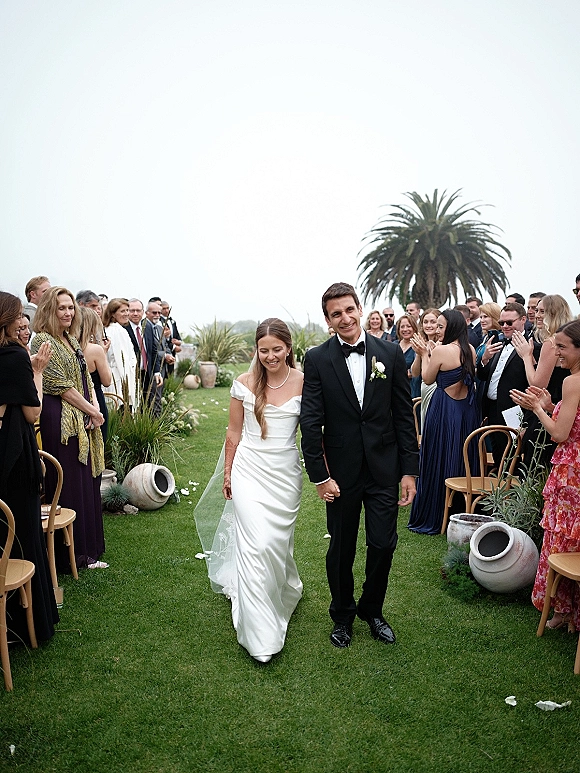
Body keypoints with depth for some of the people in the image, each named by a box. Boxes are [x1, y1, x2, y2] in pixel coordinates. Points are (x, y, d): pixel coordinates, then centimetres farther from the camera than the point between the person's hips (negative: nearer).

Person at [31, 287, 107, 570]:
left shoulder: (72, 340, 15)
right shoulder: (43, 341, -10)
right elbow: (60, 385, -14)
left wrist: (95, 407, -1)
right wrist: (92, 411, -9)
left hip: (84, 420, 8)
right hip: (61, 421, -8)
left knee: (88, 481, 11)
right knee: (69, 484, -1)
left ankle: (86, 550, 23)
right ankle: (71, 555, 11)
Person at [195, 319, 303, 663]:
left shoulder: (303, 382, -4)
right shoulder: (245, 383, -3)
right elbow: (234, 433, 5)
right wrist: (228, 473, 9)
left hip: (286, 473, 1)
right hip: (250, 470, -1)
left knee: (280, 540, 14)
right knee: (256, 544, -7)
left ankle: (284, 591, 48)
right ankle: (261, 634, 7)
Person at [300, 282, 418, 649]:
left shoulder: (390, 352, -1)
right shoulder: (317, 359, -5)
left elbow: (405, 414, 0)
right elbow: (310, 422, -6)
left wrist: (409, 470, -1)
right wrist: (320, 476, -10)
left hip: (385, 468, 1)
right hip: (341, 470, -1)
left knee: (384, 545, 7)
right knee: (341, 549, 13)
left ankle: (372, 609, 35)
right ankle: (343, 616, 37)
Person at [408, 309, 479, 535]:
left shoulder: (441, 350, -17)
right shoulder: (470, 349, 4)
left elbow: (428, 379, -5)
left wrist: (425, 354, 7)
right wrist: (428, 353, 13)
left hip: (444, 411, -7)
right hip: (467, 409, 7)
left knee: (438, 463, 4)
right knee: (462, 460, 16)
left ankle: (434, 518, 15)